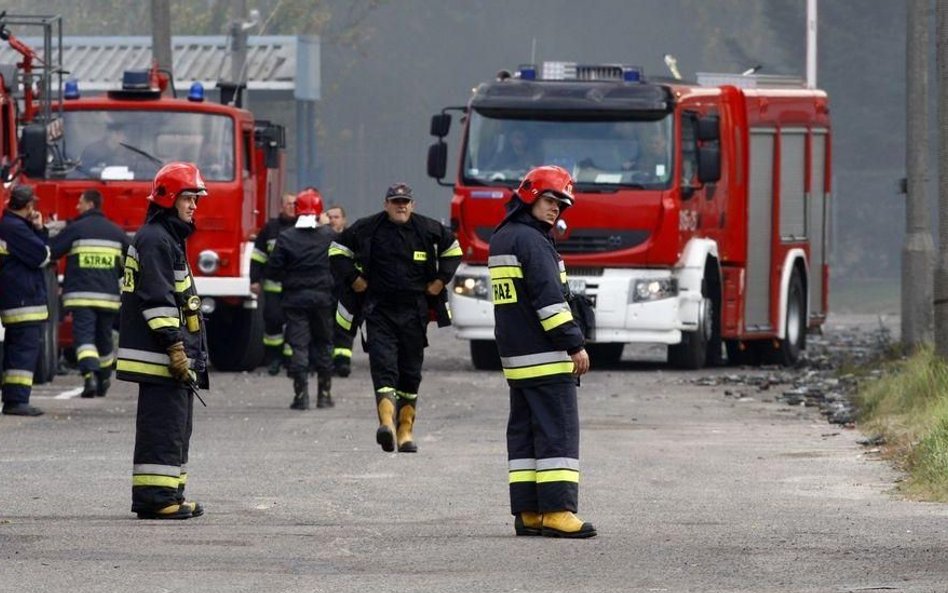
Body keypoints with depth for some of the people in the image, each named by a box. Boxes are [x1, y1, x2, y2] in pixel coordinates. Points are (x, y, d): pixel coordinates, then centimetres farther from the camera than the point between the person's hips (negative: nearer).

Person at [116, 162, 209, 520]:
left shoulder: (170, 238, 21)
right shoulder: (155, 240, -13)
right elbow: (156, 299, -20)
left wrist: (189, 352, 27)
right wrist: (175, 347, -23)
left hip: (175, 356, 11)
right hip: (159, 355, -11)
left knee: (177, 426, 14)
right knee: (162, 425, -11)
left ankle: (169, 494, 19)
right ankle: (155, 497, -12)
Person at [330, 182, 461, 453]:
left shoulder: (428, 229, 3)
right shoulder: (368, 228, -1)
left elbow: (452, 250, 20)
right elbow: (338, 250, 12)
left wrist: (440, 281, 11)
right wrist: (354, 280, 3)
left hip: (414, 311, 2)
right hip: (379, 309, -2)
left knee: (411, 372, 6)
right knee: (383, 365, -17)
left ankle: (405, 429, 15)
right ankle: (387, 422, -31)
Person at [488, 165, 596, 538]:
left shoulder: (502, 239, 18)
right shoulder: (531, 241, -13)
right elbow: (549, 297, -20)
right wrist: (575, 344, -19)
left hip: (514, 354, 10)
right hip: (545, 355, -10)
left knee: (524, 431, 9)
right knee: (557, 431, -9)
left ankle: (527, 512, 7)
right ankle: (557, 510, -14)